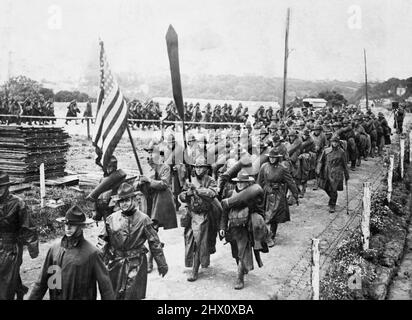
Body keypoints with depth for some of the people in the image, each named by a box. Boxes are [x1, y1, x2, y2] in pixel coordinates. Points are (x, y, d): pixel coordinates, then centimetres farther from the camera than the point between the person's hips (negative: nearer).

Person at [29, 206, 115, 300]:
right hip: (56, 297, 4)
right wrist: (32, 298, 3)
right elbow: (42, 281, 6)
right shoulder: (54, 249, -1)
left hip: (82, 297, -4)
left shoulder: (92, 253, -14)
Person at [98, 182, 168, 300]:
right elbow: (103, 239, 9)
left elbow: (154, 243, -3)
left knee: (132, 295, -1)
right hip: (115, 263, 3)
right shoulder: (111, 218, 0)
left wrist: (162, 264, 0)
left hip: (136, 264, -3)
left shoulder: (143, 219, -8)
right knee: (113, 295, 12)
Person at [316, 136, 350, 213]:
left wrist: (346, 175, 11)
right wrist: (318, 169, -8)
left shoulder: (341, 152, 2)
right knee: (326, 188, 11)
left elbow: (344, 164, 9)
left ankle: (332, 205, 8)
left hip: (336, 174, -3)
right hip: (326, 173, 3)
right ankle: (332, 199, 41)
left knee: (333, 190, -7)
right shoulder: (326, 151, 5)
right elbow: (321, 161, 5)